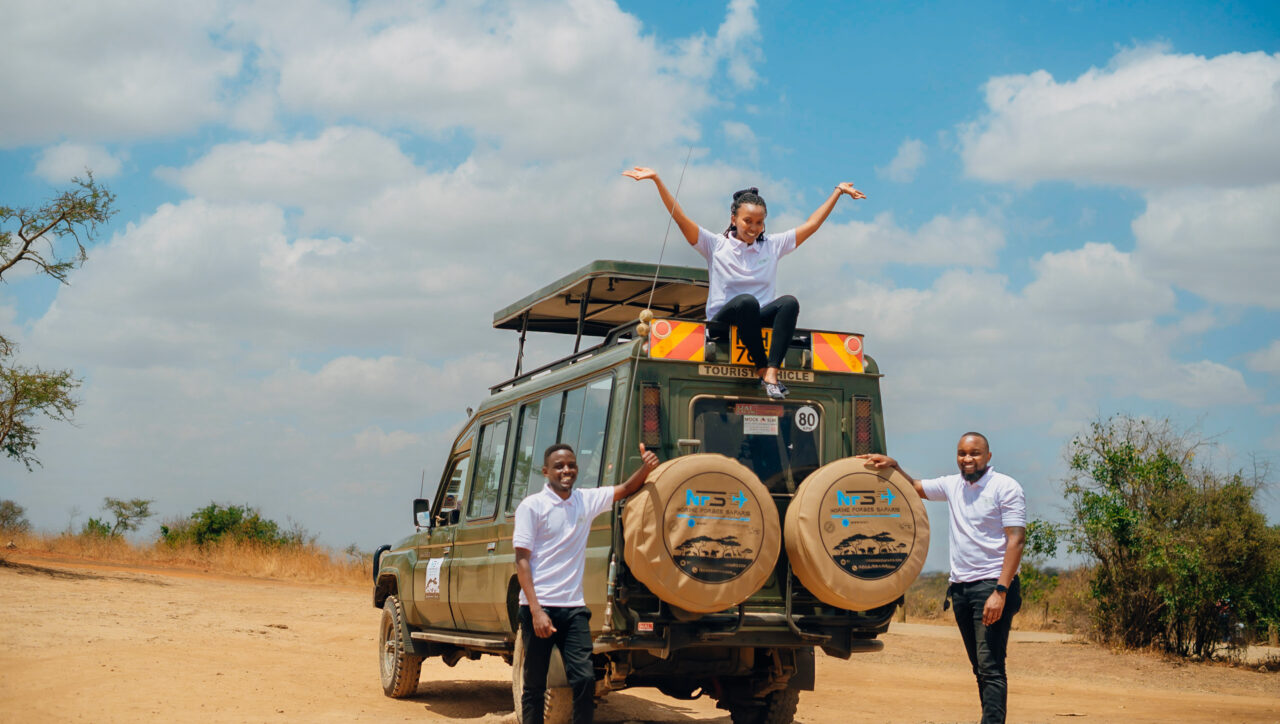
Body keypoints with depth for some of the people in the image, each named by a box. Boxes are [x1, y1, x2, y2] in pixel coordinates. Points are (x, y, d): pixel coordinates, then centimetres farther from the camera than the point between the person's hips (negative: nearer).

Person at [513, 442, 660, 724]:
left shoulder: (587, 500, 10)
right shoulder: (532, 506, -4)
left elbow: (626, 489, 18)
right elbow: (522, 560, -8)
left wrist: (646, 468, -5)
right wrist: (536, 611, -16)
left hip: (573, 608, 4)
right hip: (540, 607, -4)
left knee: (585, 679, -4)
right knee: (535, 685, 3)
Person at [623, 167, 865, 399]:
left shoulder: (773, 245, 13)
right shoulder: (716, 245, 5)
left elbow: (811, 224, 16)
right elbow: (680, 218, -4)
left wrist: (838, 192, 15)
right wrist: (657, 180, -13)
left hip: (760, 321, 3)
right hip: (723, 321, -3)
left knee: (789, 302, -29)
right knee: (747, 301, -36)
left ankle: (771, 373, -42)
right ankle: (761, 370, -33)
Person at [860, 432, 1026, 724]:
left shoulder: (1006, 488, -7)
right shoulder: (953, 485, 14)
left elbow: (1016, 540, -13)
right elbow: (914, 487, 26)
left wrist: (1000, 591, -20)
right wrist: (893, 465, 5)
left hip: (992, 585, -7)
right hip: (961, 587, 7)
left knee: (990, 667, -14)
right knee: (980, 667, 9)